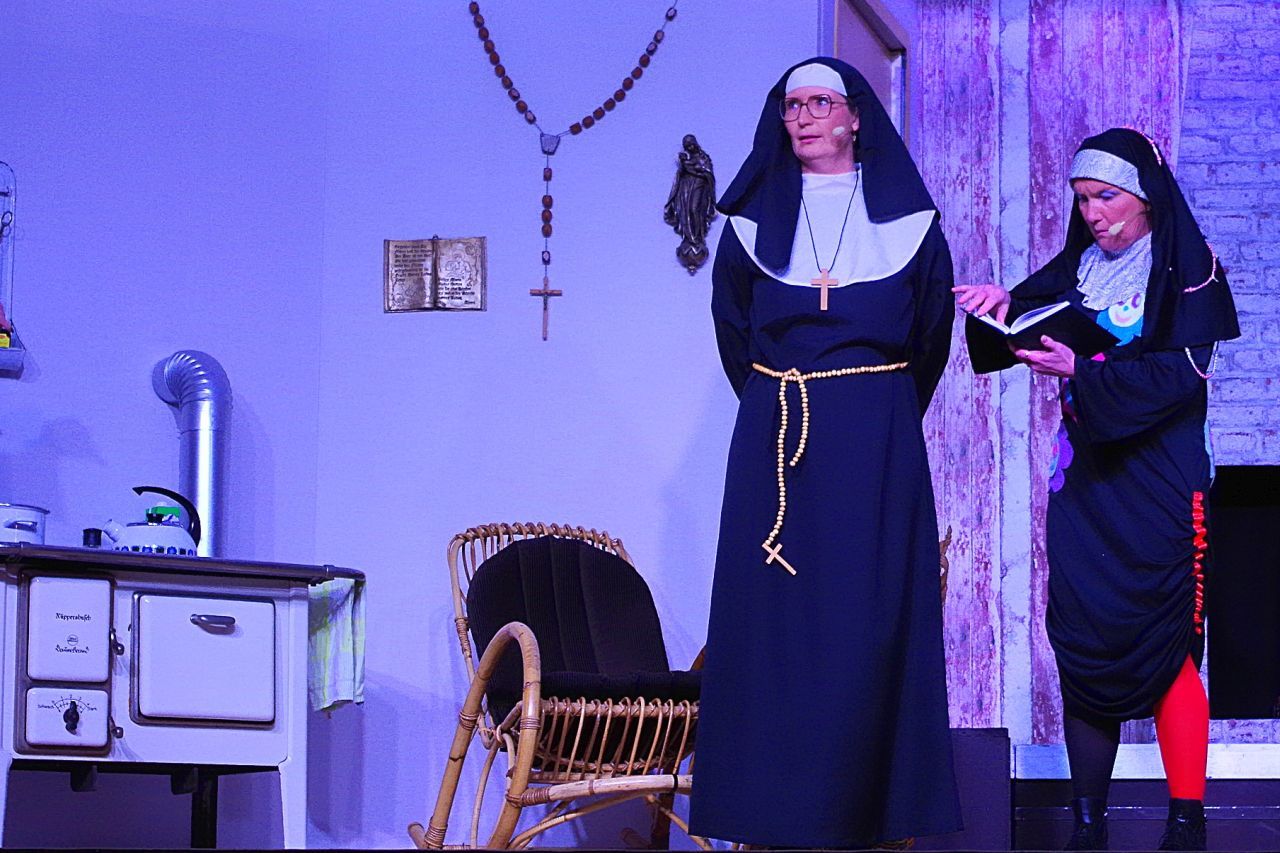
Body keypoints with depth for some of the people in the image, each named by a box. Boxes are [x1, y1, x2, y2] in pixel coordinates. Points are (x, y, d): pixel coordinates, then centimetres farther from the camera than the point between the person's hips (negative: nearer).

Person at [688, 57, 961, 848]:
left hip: (877, 441, -1)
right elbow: (733, 326, 17)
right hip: (775, 440, 1)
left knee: (870, 615, -4)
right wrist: (775, 402, 11)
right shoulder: (756, 215, 8)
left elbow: (933, 324, 13)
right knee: (776, 610, -3)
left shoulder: (904, 213, 5)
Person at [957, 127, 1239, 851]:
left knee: (1167, 649, -6)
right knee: (1081, 646, 0)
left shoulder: (1188, 270, -4)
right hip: (1083, 478, 5)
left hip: (1159, 485, -5)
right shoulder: (1079, 267, 11)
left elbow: (1180, 374, -14)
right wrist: (1002, 305, -13)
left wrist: (1081, 371, -23)